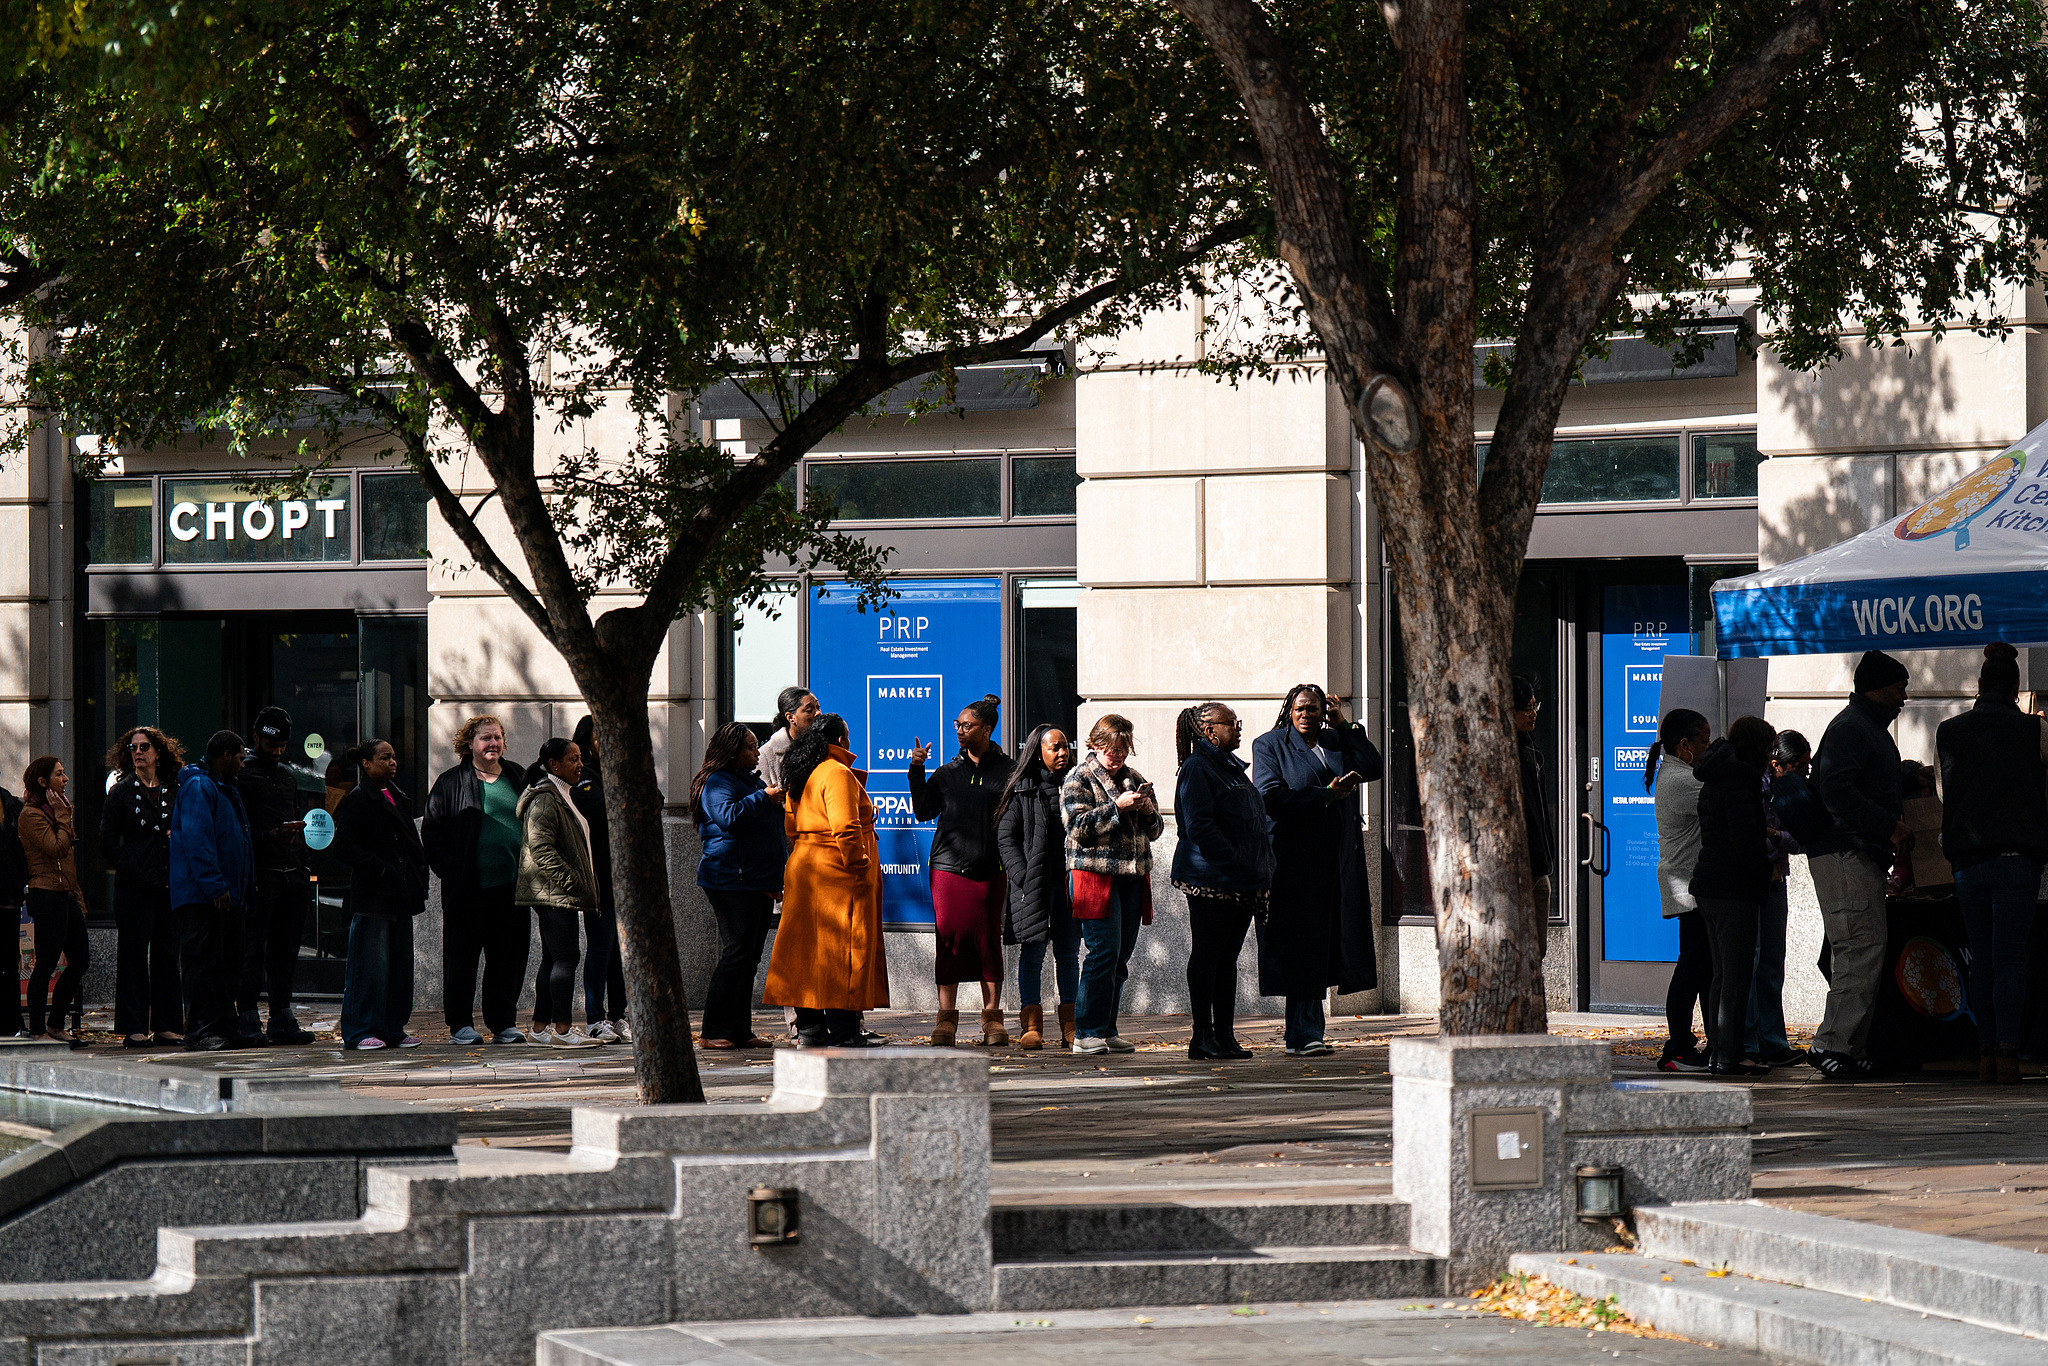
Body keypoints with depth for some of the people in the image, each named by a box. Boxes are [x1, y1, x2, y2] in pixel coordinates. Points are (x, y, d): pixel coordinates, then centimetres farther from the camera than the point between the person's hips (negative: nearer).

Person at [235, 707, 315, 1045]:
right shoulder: (243, 775, -2)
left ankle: (282, 1018, 12)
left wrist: (302, 865, 17)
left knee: (285, 948, 8)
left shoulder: (288, 774, 21)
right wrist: (270, 835, -23)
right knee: (254, 949, -7)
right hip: (261, 874, -7)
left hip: (292, 874, 7)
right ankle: (249, 1020, -7)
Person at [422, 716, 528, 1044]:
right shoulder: (451, 783, 2)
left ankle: (502, 1023, 12)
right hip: (469, 889, -4)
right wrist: (450, 870, -10)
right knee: (462, 956, -1)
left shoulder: (517, 780, 15)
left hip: (511, 885, 4)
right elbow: (431, 830, 0)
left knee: (509, 956, 4)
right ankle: (460, 1024, 6)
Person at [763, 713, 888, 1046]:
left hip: (801, 867, 9)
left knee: (806, 947, 10)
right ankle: (841, 1031, -7)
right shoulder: (837, 774, -13)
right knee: (841, 947, -6)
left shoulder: (798, 778, 15)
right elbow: (845, 828, -21)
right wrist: (858, 866, -15)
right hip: (837, 874, -9)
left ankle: (808, 1026, 13)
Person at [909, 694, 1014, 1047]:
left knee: (988, 939, 0)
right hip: (948, 867, 2)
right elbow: (923, 811, 11)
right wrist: (917, 772, 4)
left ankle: (992, 1018, 7)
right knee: (950, 938, -2)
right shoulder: (947, 773, 13)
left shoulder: (1006, 771, 5)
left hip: (989, 869, -2)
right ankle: (946, 1018, 2)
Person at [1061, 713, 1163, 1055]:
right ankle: (1087, 1034, -11)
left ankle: (1107, 1031, 12)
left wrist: (1148, 811, -2)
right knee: (1104, 952, -13)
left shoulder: (1135, 779, 18)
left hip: (1131, 875, 7)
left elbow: (1155, 831, 20)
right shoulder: (1079, 779, 1)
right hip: (1095, 873, -6)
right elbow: (1078, 826, -11)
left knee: (1121, 957, 6)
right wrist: (1117, 807, -17)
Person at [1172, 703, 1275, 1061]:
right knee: (1207, 955, -3)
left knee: (1227, 956, 10)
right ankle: (1203, 1037, 0)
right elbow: (1200, 827, -17)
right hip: (1211, 880, -8)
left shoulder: (1231, 767, 19)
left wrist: (1258, 874, 12)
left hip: (1241, 883, 8)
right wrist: (1237, 864, -21)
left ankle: (1224, 1035, 13)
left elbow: (1253, 823, 24)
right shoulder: (1197, 768, -8)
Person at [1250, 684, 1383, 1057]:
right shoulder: (1269, 746, 3)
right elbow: (1270, 796, -9)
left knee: (1319, 950, 4)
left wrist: (1344, 726, 5)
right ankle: (1304, 1035, -8)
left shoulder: (1337, 741, 18)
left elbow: (1373, 768, 6)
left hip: (1336, 863, 5)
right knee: (1302, 949, -7)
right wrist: (1326, 795, -11)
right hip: (1293, 863, -5)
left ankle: (1301, 1036, 9)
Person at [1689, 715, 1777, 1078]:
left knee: (1723, 973, 16)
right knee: (1737, 976, -7)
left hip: (1707, 885, 10)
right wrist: (1763, 874, -7)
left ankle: (1719, 1052, 19)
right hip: (1734, 890, -10)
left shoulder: (1714, 780, 16)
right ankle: (1728, 1057, -8)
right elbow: (1746, 840, -20)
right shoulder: (1739, 782, -15)